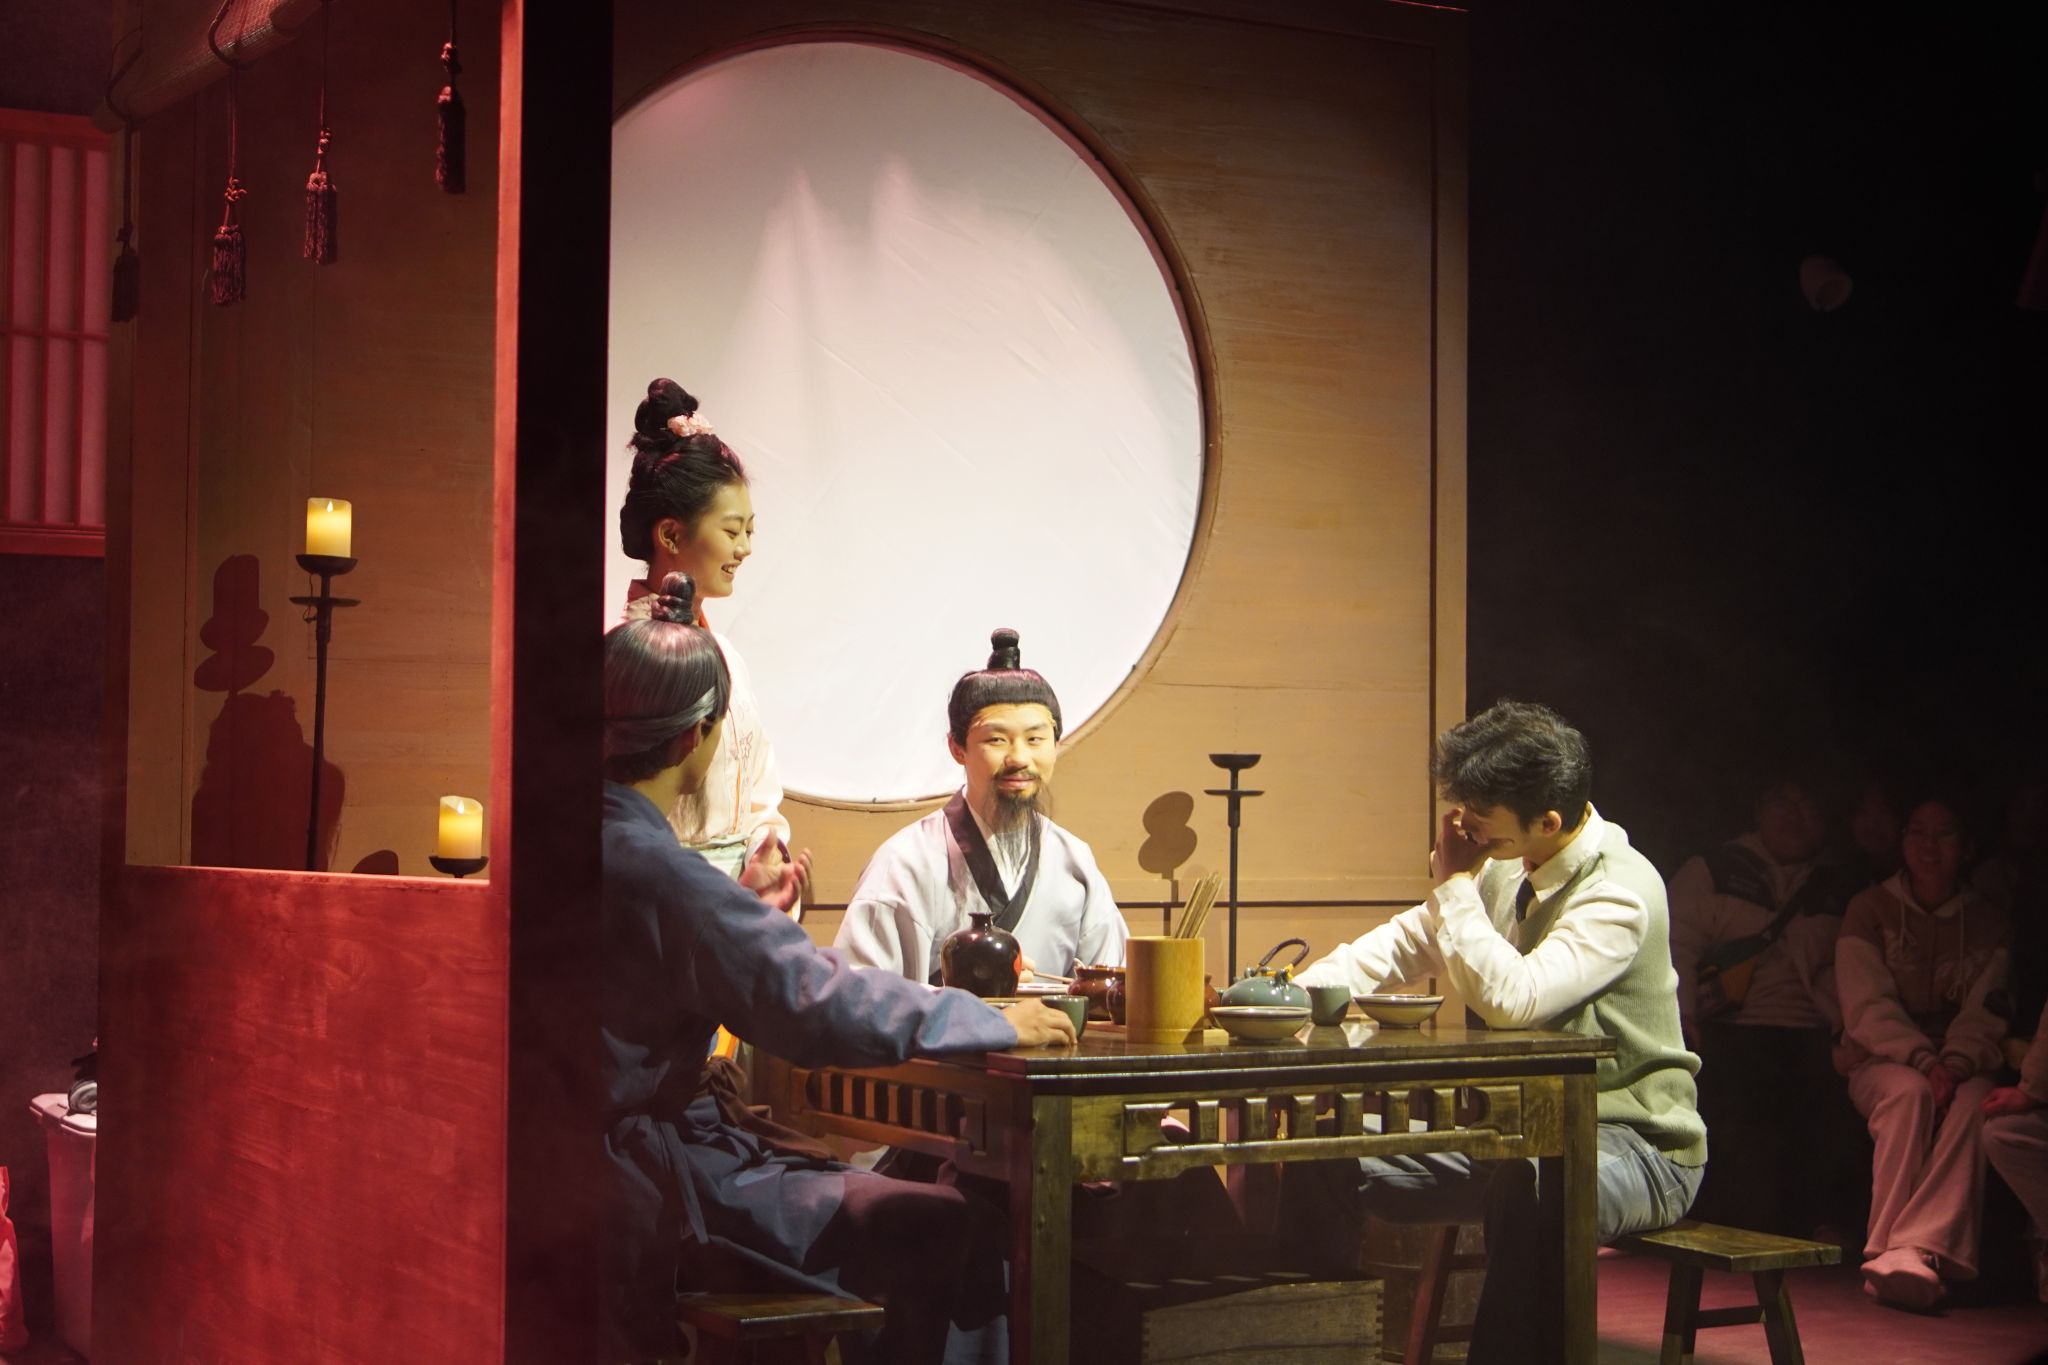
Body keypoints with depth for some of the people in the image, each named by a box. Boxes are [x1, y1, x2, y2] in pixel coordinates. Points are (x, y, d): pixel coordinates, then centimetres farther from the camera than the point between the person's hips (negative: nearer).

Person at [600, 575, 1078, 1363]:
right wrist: (994, 1022, -16)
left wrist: (750, 915, 36)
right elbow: (815, 1004, -25)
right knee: (939, 1230, -12)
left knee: (880, 1195, 19)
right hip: (656, 1193, -10)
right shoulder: (650, 868, -23)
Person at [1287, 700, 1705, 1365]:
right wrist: (1302, 989, -3)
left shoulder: (1619, 892, -20)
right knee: (1330, 1158, -1)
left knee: (1529, 1190, -41)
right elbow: (1405, 943, 14)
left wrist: (1455, 883, -19)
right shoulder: (1507, 868, 5)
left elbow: (1513, 999, -32)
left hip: (1634, 1142, -8)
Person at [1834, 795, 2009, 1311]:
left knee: (1973, 1101, -35)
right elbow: (1867, 1007, -6)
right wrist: (1922, 1060, -21)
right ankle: (1891, 1248, -45)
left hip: (1960, 1064, 1)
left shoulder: (1987, 921, 11)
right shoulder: (1870, 909, 5)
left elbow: (1984, 1014, 1)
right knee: (1910, 1093, -37)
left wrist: (1956, 1063, -20)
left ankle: (1917, 1248, -49)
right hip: (1880, 1059, -1)